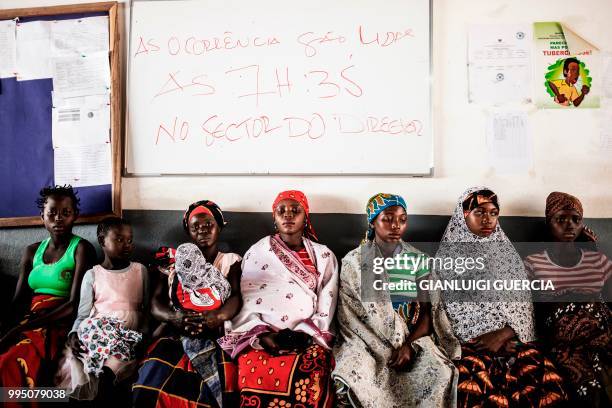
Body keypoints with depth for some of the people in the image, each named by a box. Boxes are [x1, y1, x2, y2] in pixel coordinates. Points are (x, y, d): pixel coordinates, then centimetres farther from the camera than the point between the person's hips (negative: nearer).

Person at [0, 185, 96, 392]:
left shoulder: (81, 249, -2)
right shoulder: (32, 251, 16)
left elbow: (74, 304, -11)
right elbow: (17, 302, 10)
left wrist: (18, 329, -18)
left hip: (59, 324, -5)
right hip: (25, 323, 5)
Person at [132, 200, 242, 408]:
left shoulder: (230, 261, 14)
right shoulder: (173, 259, 19)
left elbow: (235, 298, -3)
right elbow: (155, 303, 8)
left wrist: (217, 316, -27)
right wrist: (174, 317, -16)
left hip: (215, 335, -1)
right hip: (174, 333, 2)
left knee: (216, 382, -30)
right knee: (154, 379, -27)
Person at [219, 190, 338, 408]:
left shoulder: (324, 256, 12)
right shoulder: (257, 252, 10)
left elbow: (327, 305, 5)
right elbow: (246, 301, 4)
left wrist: (303, 334, -8)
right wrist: (263, 335, -10)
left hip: (308, 338, 1)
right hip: (261, 337, 0)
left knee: (310, 379, -26)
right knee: (257, 377, -26)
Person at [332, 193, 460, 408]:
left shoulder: (419, 260, 5)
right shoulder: (353, 261, 1)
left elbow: (427, 313, 2)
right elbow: (348, 314, -2)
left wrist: (408, 344, -17)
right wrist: (381, 350, -15)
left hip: (412, 338, 2)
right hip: (366, 339, -2)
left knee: (441, 374, -25)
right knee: (359, 376, -32)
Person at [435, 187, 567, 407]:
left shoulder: (507, 253, 14)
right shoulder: (447, 255, 4)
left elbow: (523, 303, 9)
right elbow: (440, 309, -1)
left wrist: (504, 333, -10)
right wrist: (480, 340, -10)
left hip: (510, 337, 3)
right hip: (466, 341, -3)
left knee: (546, 379, -25)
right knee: (476, 383, -34)